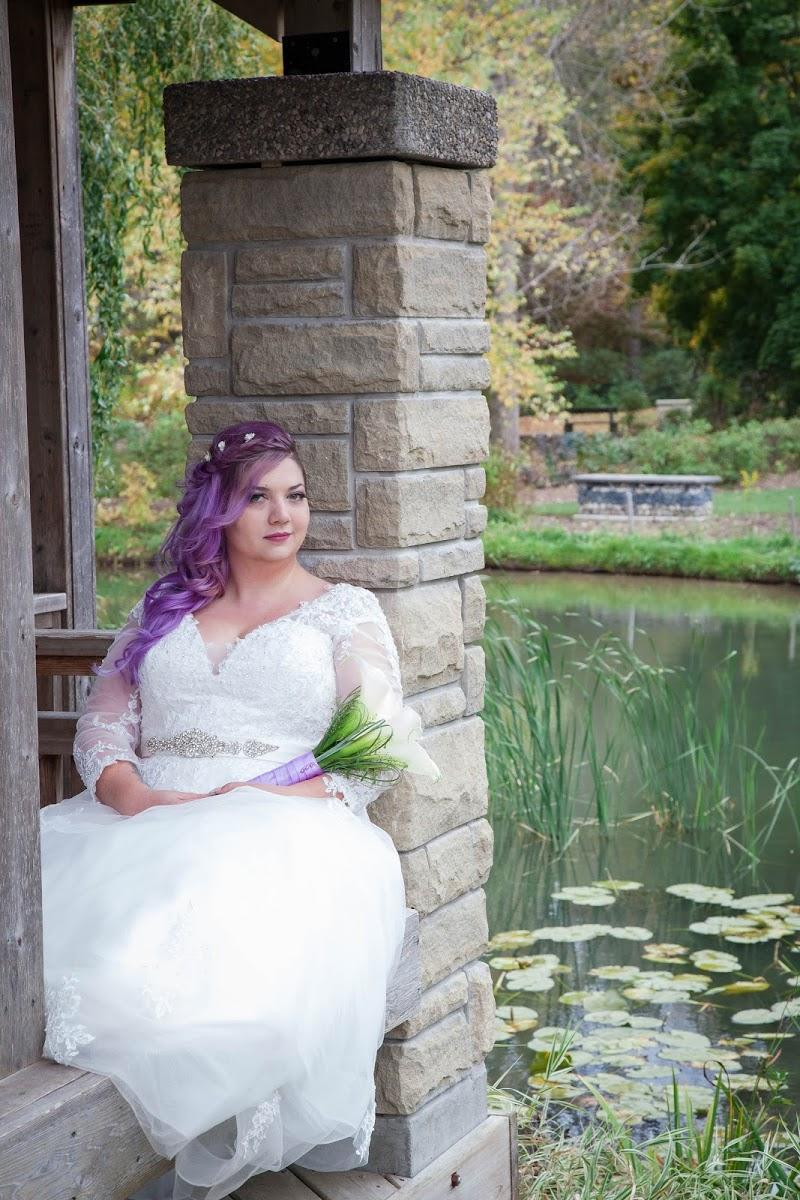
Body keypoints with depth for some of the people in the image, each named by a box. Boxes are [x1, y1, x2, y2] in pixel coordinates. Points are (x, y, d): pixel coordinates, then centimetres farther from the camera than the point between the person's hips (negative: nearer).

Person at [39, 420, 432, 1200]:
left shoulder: (346, 611, 15)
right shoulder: (161, 611, 24)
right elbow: (102, 726, 15)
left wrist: (266, 802, -13)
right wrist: (132, 794, -8)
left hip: (282, 835, -3)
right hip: (142, 825, 3)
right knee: (52, 901, -29)